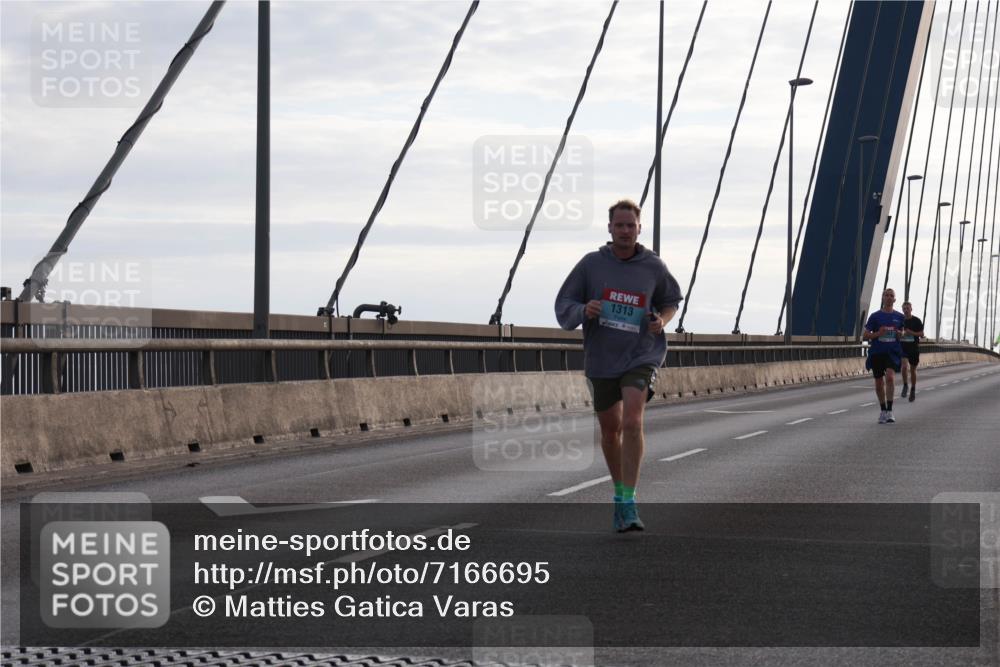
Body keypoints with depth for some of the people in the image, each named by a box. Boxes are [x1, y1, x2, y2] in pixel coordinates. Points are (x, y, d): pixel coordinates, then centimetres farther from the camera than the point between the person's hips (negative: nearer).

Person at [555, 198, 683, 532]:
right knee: (610, 430, 13)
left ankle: (629, 504, -21)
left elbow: (671, 301, 16)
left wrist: (662, 321, -5)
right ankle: (619, 491, 37)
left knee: (632, 422, -21)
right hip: (600, 359, 2)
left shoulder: (653, 266, -2)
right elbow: (563, 306, 0)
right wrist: (584, 311, -21)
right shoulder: (591, 264, -3)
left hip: (641, 356, -2)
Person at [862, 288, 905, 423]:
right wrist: (878, 334, -16)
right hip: (877, 352, 1)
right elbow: (866, 336, 2)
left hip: (893, 352, -1)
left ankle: (889, 411, -21)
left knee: (890, 377, -23)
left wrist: (900, 334, -5)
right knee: (879, 383, 7)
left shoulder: (899, 317, 6)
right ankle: (883, 410, 26)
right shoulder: (875, 316, 2)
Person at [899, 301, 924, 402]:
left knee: (913, 369, 8)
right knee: (904, 366, -22)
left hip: (914, 348, -1)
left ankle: (913, 390, 23)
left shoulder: (916, 321, -2)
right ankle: (905, 385, -2)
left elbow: (922, 334, -3)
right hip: (903, 347, 1)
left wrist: (911, 332, -16)